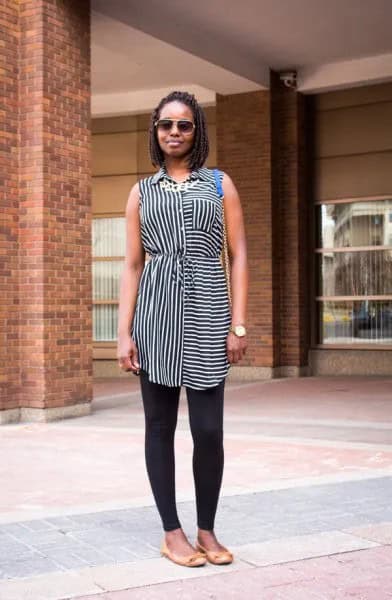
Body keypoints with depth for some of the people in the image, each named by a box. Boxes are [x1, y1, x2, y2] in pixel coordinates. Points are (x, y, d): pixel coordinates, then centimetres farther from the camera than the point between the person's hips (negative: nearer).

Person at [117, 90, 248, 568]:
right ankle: (171, 532, 15)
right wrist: (124, 332, -1)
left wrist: (238, 324, -3)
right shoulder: (141, 192, 12)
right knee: (160, 425, 4)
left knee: (208, 429, -3)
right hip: (155, 313, 1)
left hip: (206, 313, -1)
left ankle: (207, 531, 14)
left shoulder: (220, 184, 9)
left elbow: (238, 256, 5)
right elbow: (132, 265, 8)